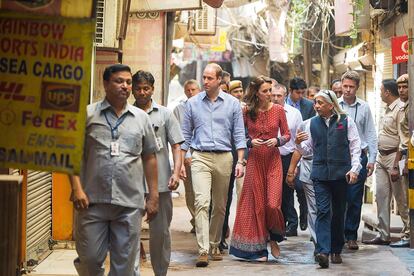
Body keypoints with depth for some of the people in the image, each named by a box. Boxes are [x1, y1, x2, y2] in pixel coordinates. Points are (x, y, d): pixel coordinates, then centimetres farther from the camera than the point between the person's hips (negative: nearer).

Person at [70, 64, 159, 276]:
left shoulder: (141, 118, 12)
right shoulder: (88, 114, 4)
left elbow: (149, 158, 14)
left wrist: (153, 196, 10)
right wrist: (77, 188, -8)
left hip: (130, 203, 2)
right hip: (92, 201, -2)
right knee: (90, 259, 2)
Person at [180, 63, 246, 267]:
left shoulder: (232, 103, 5)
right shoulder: (193, 103, 6)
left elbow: (239, 135, 6)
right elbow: (185, 135, 9)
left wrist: (240, 161, -3)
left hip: (224, 158, 1)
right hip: (200, 157, -1)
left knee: (220, 206, 9)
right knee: (202, 202, -16)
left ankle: (214, 245, 23)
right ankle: (203, 250, -19)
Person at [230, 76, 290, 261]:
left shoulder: (278, 110, 1)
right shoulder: (247, 112, 0)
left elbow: (287, 135, 8)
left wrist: (277, 140, -12)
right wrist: (250, 142, -12)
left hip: (273, 159, 0)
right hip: (254, 160, 0)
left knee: (272, 203, -11)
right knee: (256, 203, 4)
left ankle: (274, 238, 18)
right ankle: (258, 248, 14)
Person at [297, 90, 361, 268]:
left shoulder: (346, 121, 2)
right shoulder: (313, 123, 12)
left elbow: (355, 147, 2)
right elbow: (308, 149, 17)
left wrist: (354, 168, -7)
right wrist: (299, 143, -3)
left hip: (341, 173, -1)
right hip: (320, 173, 1)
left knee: (338, 213, 8)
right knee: (323, 211, -11)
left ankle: (336, 250, 20)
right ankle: (323, 251, -20)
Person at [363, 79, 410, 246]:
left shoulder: (400, 109, -15)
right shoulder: (388, 109, 14)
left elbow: (403, 140, -19)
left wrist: (396, 166, -21)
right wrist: (377, 158, 15)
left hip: (394, 157, -9)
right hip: (382, 157, 9)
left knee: (400, 198, -1)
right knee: (381, 196, 8)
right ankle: (383, 235, 13)